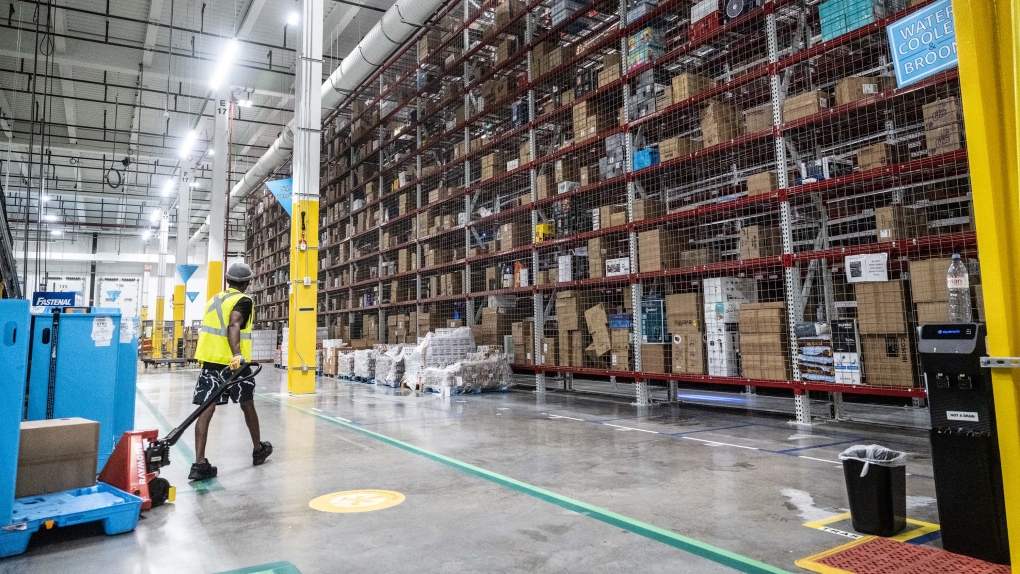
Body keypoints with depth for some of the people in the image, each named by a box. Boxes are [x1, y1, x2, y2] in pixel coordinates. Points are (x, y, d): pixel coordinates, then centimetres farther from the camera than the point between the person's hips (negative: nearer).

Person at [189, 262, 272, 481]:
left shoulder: (214, 299, 17)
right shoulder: (243, 301, -6)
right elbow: (233, 326, -23)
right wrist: (237, 355, -35)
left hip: (209, 360, 5)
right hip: (233, 362, -5)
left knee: (206, 410, -1)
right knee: (248, 405, 13)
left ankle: (200, 463, -6)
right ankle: (258, 449, 29)